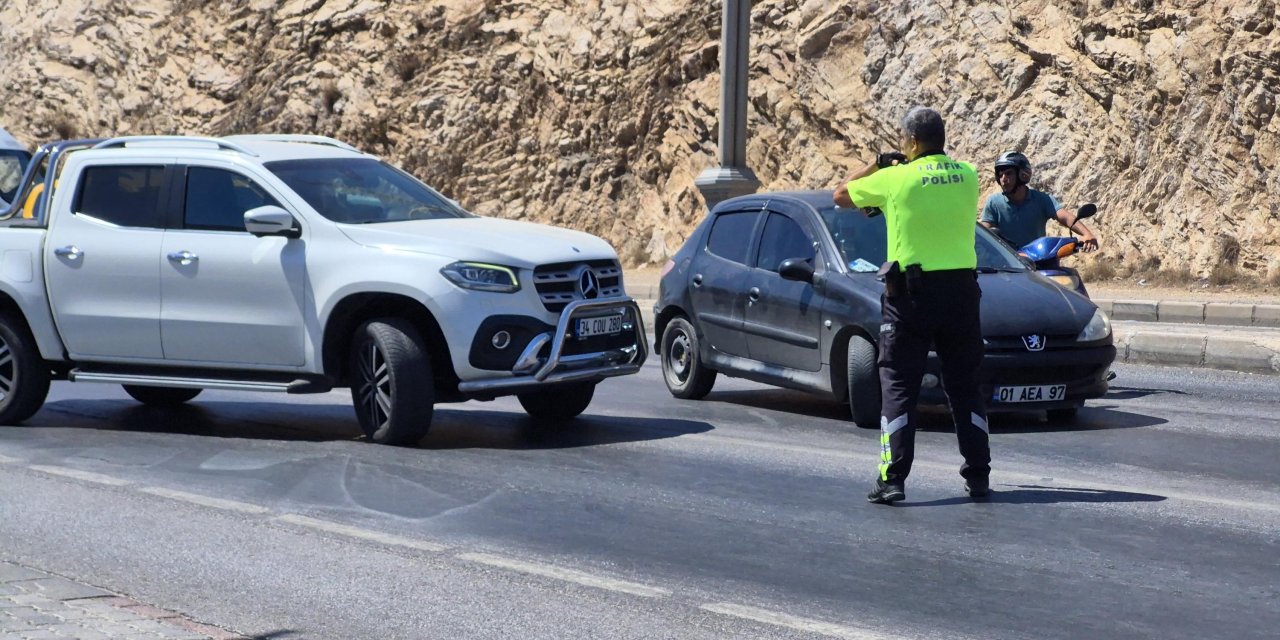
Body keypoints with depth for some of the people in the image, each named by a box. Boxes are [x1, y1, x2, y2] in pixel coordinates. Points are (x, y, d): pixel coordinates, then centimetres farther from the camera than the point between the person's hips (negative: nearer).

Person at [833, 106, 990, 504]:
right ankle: (978, 476, 15)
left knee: (899, 386, 2)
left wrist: (876, 165, 20)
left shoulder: (895, 179, -8)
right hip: (962, 289, 4)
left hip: (911, 292, -4)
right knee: (965, 386, 13)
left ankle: (892, 480, -5)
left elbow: (841, 197, 6)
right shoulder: (967, 176, 3)